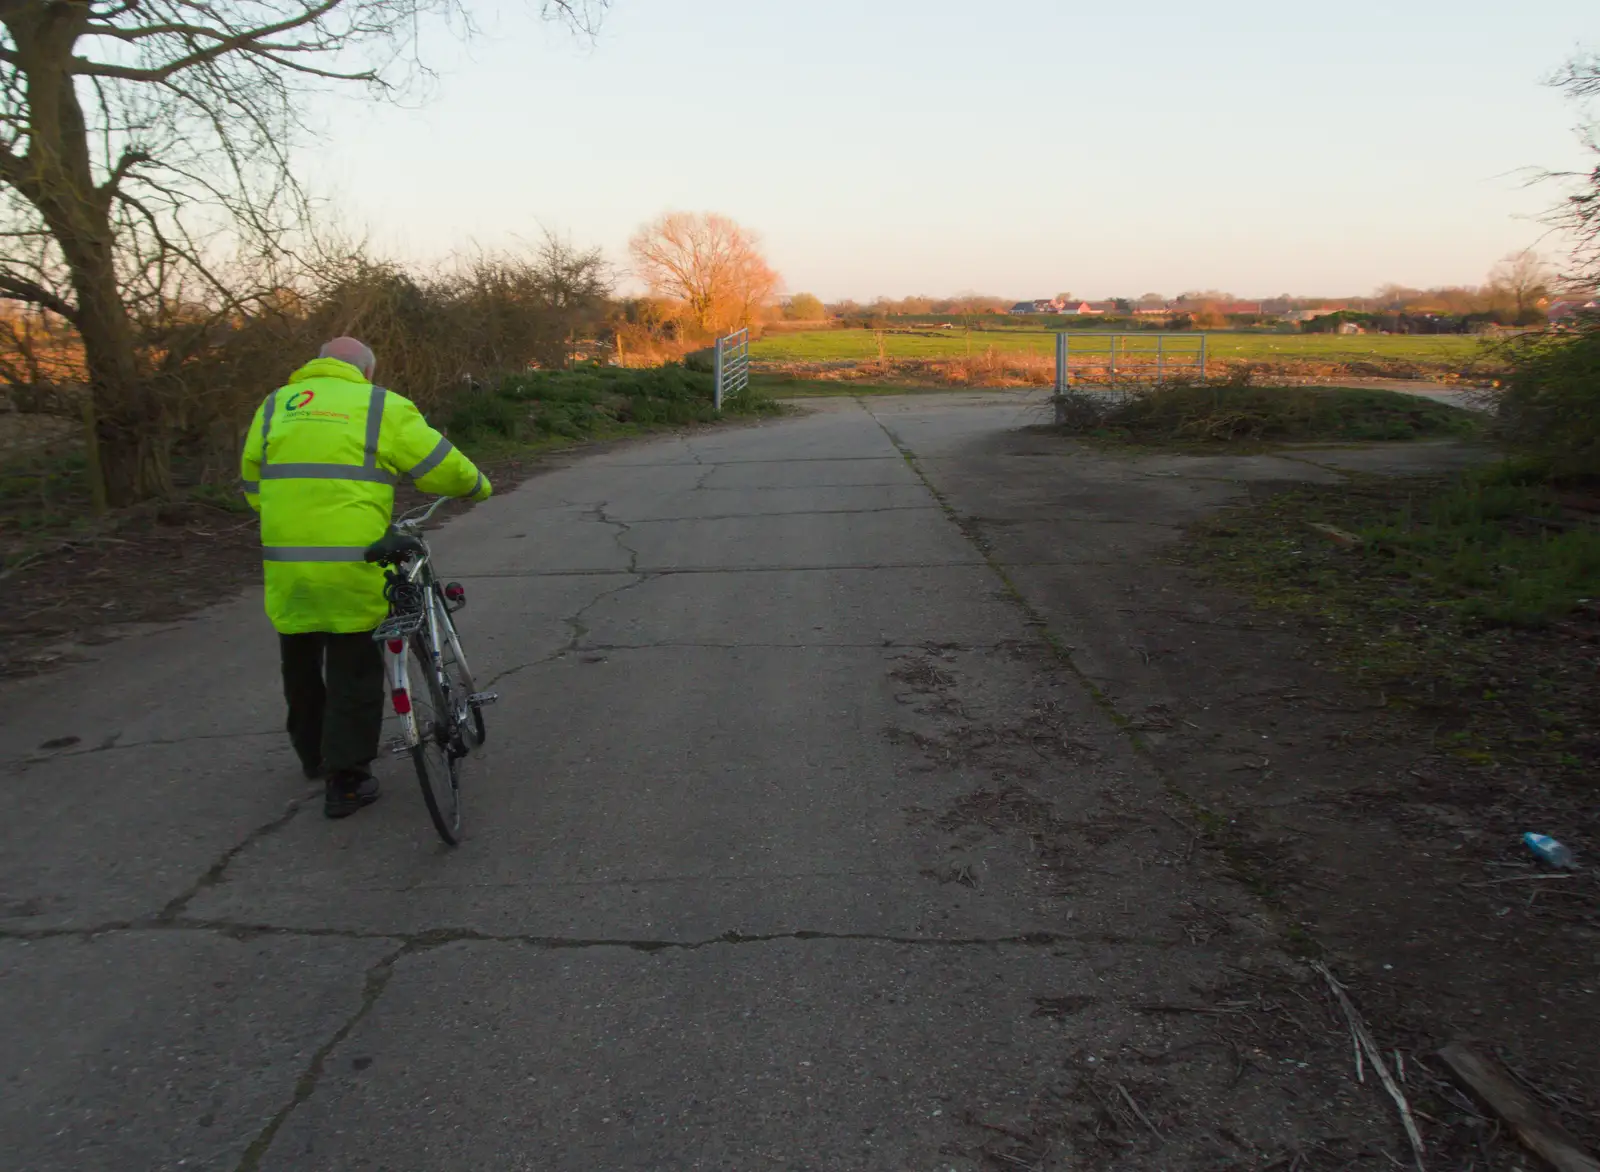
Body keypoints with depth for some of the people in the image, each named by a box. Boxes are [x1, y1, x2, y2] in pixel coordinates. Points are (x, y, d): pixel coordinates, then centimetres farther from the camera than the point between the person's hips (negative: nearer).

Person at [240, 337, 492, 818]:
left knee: (301, 667, 23)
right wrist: (478, 487, 20)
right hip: (353, 569, -4)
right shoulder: (381, 406, 1)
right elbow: (442, 467, 0)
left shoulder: (273, 406, 14)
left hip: (286, 565, 4)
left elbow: (252, 486, 19)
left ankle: (313, 756, 41)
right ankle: (346, 782, 11)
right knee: (355, 672, 8)